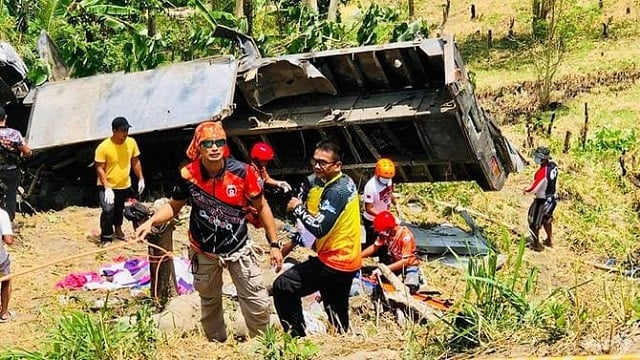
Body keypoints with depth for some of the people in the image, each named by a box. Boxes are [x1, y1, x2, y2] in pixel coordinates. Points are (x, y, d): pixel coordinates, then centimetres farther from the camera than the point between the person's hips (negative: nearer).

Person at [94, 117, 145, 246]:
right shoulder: (103, 147, -21)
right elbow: (99, 168, -18)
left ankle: (118, 230, 45)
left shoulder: (131, 143, -6)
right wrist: (107, 188, -23)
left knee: (119, 210, 22)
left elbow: (136, 162, 8)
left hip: (124, 185, 5)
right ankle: (106, 239, -3)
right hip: (107, 186, -5)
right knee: (108, 211, -15)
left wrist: (141, 179, 6)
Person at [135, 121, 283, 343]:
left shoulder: (242, 172, -19)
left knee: (259, 304, -3)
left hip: (238, 249, -2)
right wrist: (151, 222, -15)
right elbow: (174, 206, 2)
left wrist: (274, 245, -5)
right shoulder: (188, 175, -14)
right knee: (209, 302, 20)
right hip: (204, 252, 2)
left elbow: (262, 207, -6)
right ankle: (217, 345, 43)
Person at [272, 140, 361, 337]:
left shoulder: (336, 191, -24)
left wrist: (298, 208, -18)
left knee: (283, 287, -7)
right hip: (347, 259, 10)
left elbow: (319, 228, -30)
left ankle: (297, 337, -4)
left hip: (333, 262, -10)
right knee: (337, 311, 24)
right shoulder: (345, 182, 6)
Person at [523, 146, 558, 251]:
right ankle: (550, 240, 44)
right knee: (547, 219, 29)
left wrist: (526, 190, -5)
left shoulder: (542, 172, -31)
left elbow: (533, 188, -25)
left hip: (542, 201, -7)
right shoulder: (553, 166, -8)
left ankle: (537, 244, 25)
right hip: (553, 198, 7)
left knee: (534, 223, 13)